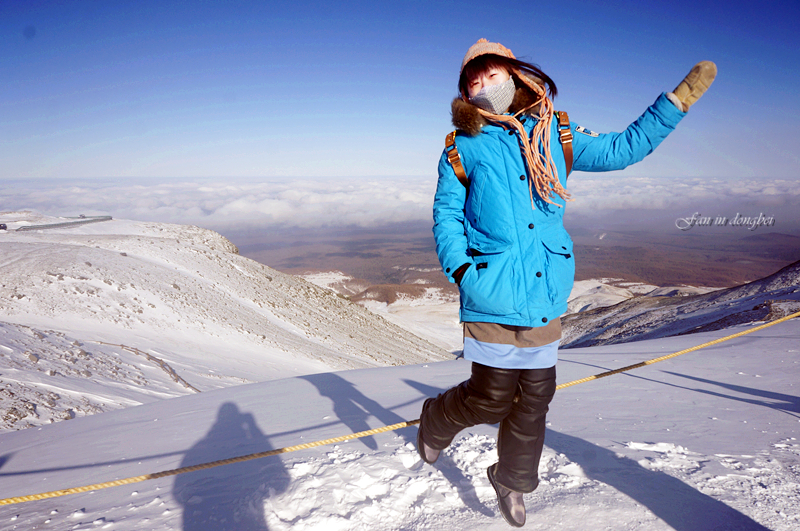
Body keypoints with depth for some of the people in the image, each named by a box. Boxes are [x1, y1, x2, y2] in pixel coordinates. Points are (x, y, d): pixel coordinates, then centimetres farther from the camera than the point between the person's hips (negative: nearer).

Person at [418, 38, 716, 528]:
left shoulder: (556, 136, 11)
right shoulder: (463, 148, 3)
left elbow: (623, 148, 17)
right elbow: (446, 214, 5)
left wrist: (679, 100, 13)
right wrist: (461, 270, -9)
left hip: (546, 294, 4)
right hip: (493, 297, -3)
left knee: (535, 396, 13)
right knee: (491, 397, 1)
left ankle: (513, 481, 38)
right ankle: (435, 423, 34)